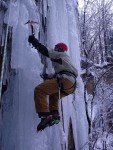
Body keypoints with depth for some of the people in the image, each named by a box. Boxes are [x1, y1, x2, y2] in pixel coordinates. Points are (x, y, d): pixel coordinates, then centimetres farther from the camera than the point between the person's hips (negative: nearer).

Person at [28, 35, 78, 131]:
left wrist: (34, 41, 17)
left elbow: (44, 50, 6)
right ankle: (55, 115, 15)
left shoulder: (59, 54, 13)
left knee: (39, 90, -16)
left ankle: (45, 116, -29)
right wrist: (48, 77, 40)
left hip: (65, 80, -10)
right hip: (71, 85, 10)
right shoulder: (65, 59, 37)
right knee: (53, 94, 33)